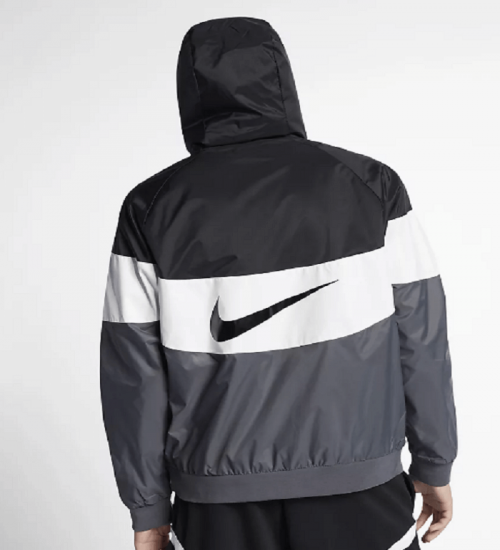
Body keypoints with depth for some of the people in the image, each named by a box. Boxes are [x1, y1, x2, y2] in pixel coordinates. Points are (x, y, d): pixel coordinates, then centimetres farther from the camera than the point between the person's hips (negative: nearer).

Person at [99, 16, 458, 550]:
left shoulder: (152, 210, -9)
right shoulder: (369, 186, -9)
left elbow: (134, 375, -7)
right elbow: (420, 338, -5)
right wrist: (434, 463, 7)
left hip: (222, 504, 1)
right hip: (357, 487, 0)